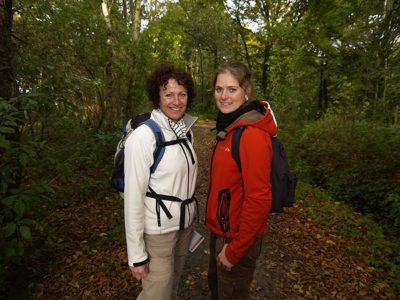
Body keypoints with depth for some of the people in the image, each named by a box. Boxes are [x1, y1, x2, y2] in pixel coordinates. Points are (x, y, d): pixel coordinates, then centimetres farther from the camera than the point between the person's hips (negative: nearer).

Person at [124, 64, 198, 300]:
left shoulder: (187, 130, 0)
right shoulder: (142, 137, -21)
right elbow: (133, 197, -19)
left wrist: (191, 216, 16)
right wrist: (136, 254, -14)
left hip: (185, 223, 7)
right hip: (158, 229, -6)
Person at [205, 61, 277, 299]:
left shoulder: (252, 134, -25)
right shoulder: (229, 127, 3)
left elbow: (259, 200, -25)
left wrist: (234, 250, -17)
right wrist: (220, 233, 12)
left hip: (238, 237, -8)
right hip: (220, 228, 8)